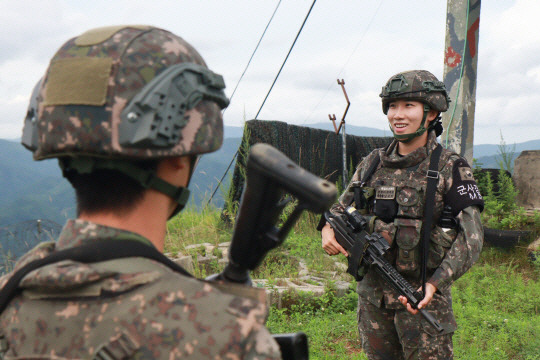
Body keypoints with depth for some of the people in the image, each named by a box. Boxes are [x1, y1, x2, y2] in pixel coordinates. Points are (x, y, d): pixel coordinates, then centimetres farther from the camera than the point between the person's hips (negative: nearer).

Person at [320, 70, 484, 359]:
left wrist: (435, 284, -21)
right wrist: (328, 229, -7)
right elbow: (341, 207, 16)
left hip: (422, 296, -4)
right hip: (372, 295, 4)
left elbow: (472, 237, -10)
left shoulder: (450, 169, -6)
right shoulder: (373, 163, 6)